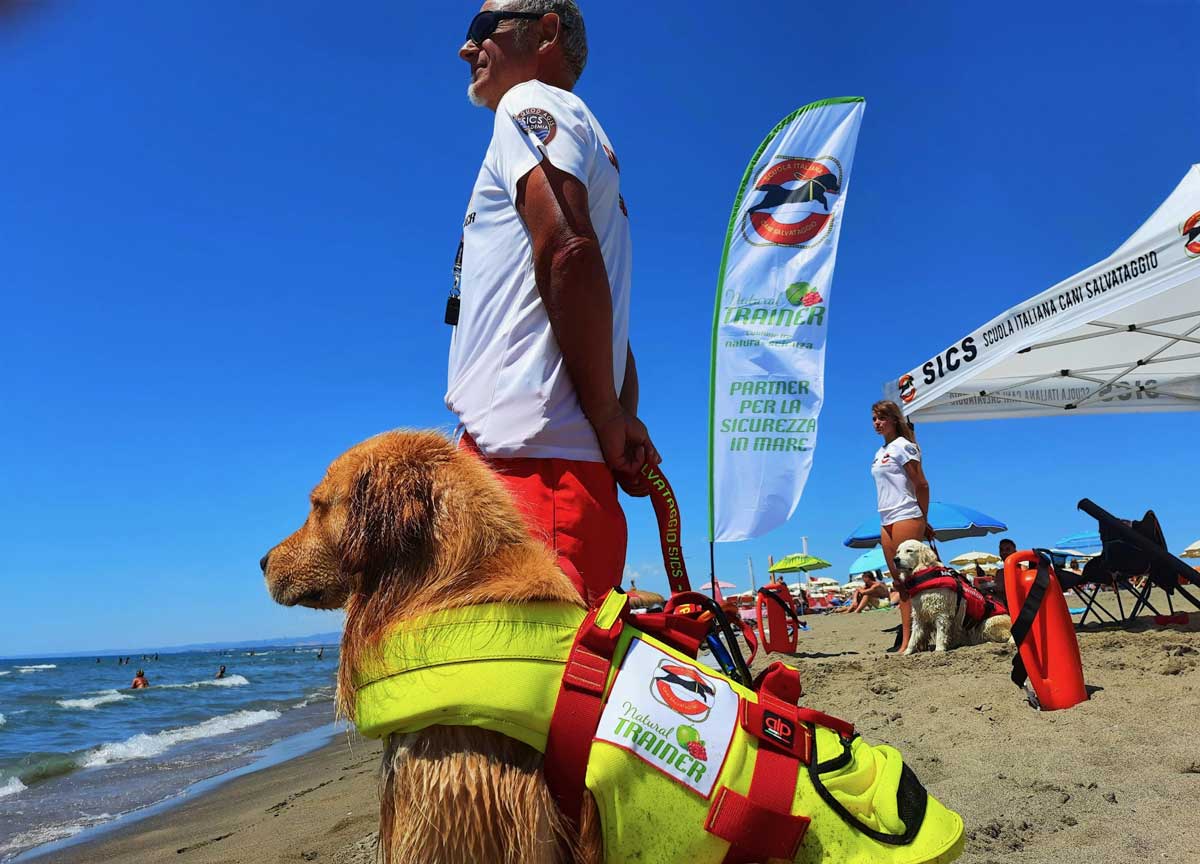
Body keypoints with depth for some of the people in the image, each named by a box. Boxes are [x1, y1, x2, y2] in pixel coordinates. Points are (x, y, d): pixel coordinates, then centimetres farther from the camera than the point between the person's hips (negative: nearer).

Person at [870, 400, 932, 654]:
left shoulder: (903, 446, -5)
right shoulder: (880, 453, 18)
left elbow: (922, 485, -6)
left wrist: (923, 520, -1)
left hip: (906, 518, -8)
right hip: (886, 521, 8)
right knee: (898, 580, 6)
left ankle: (908, 640, -11)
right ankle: (907, 637, 9)